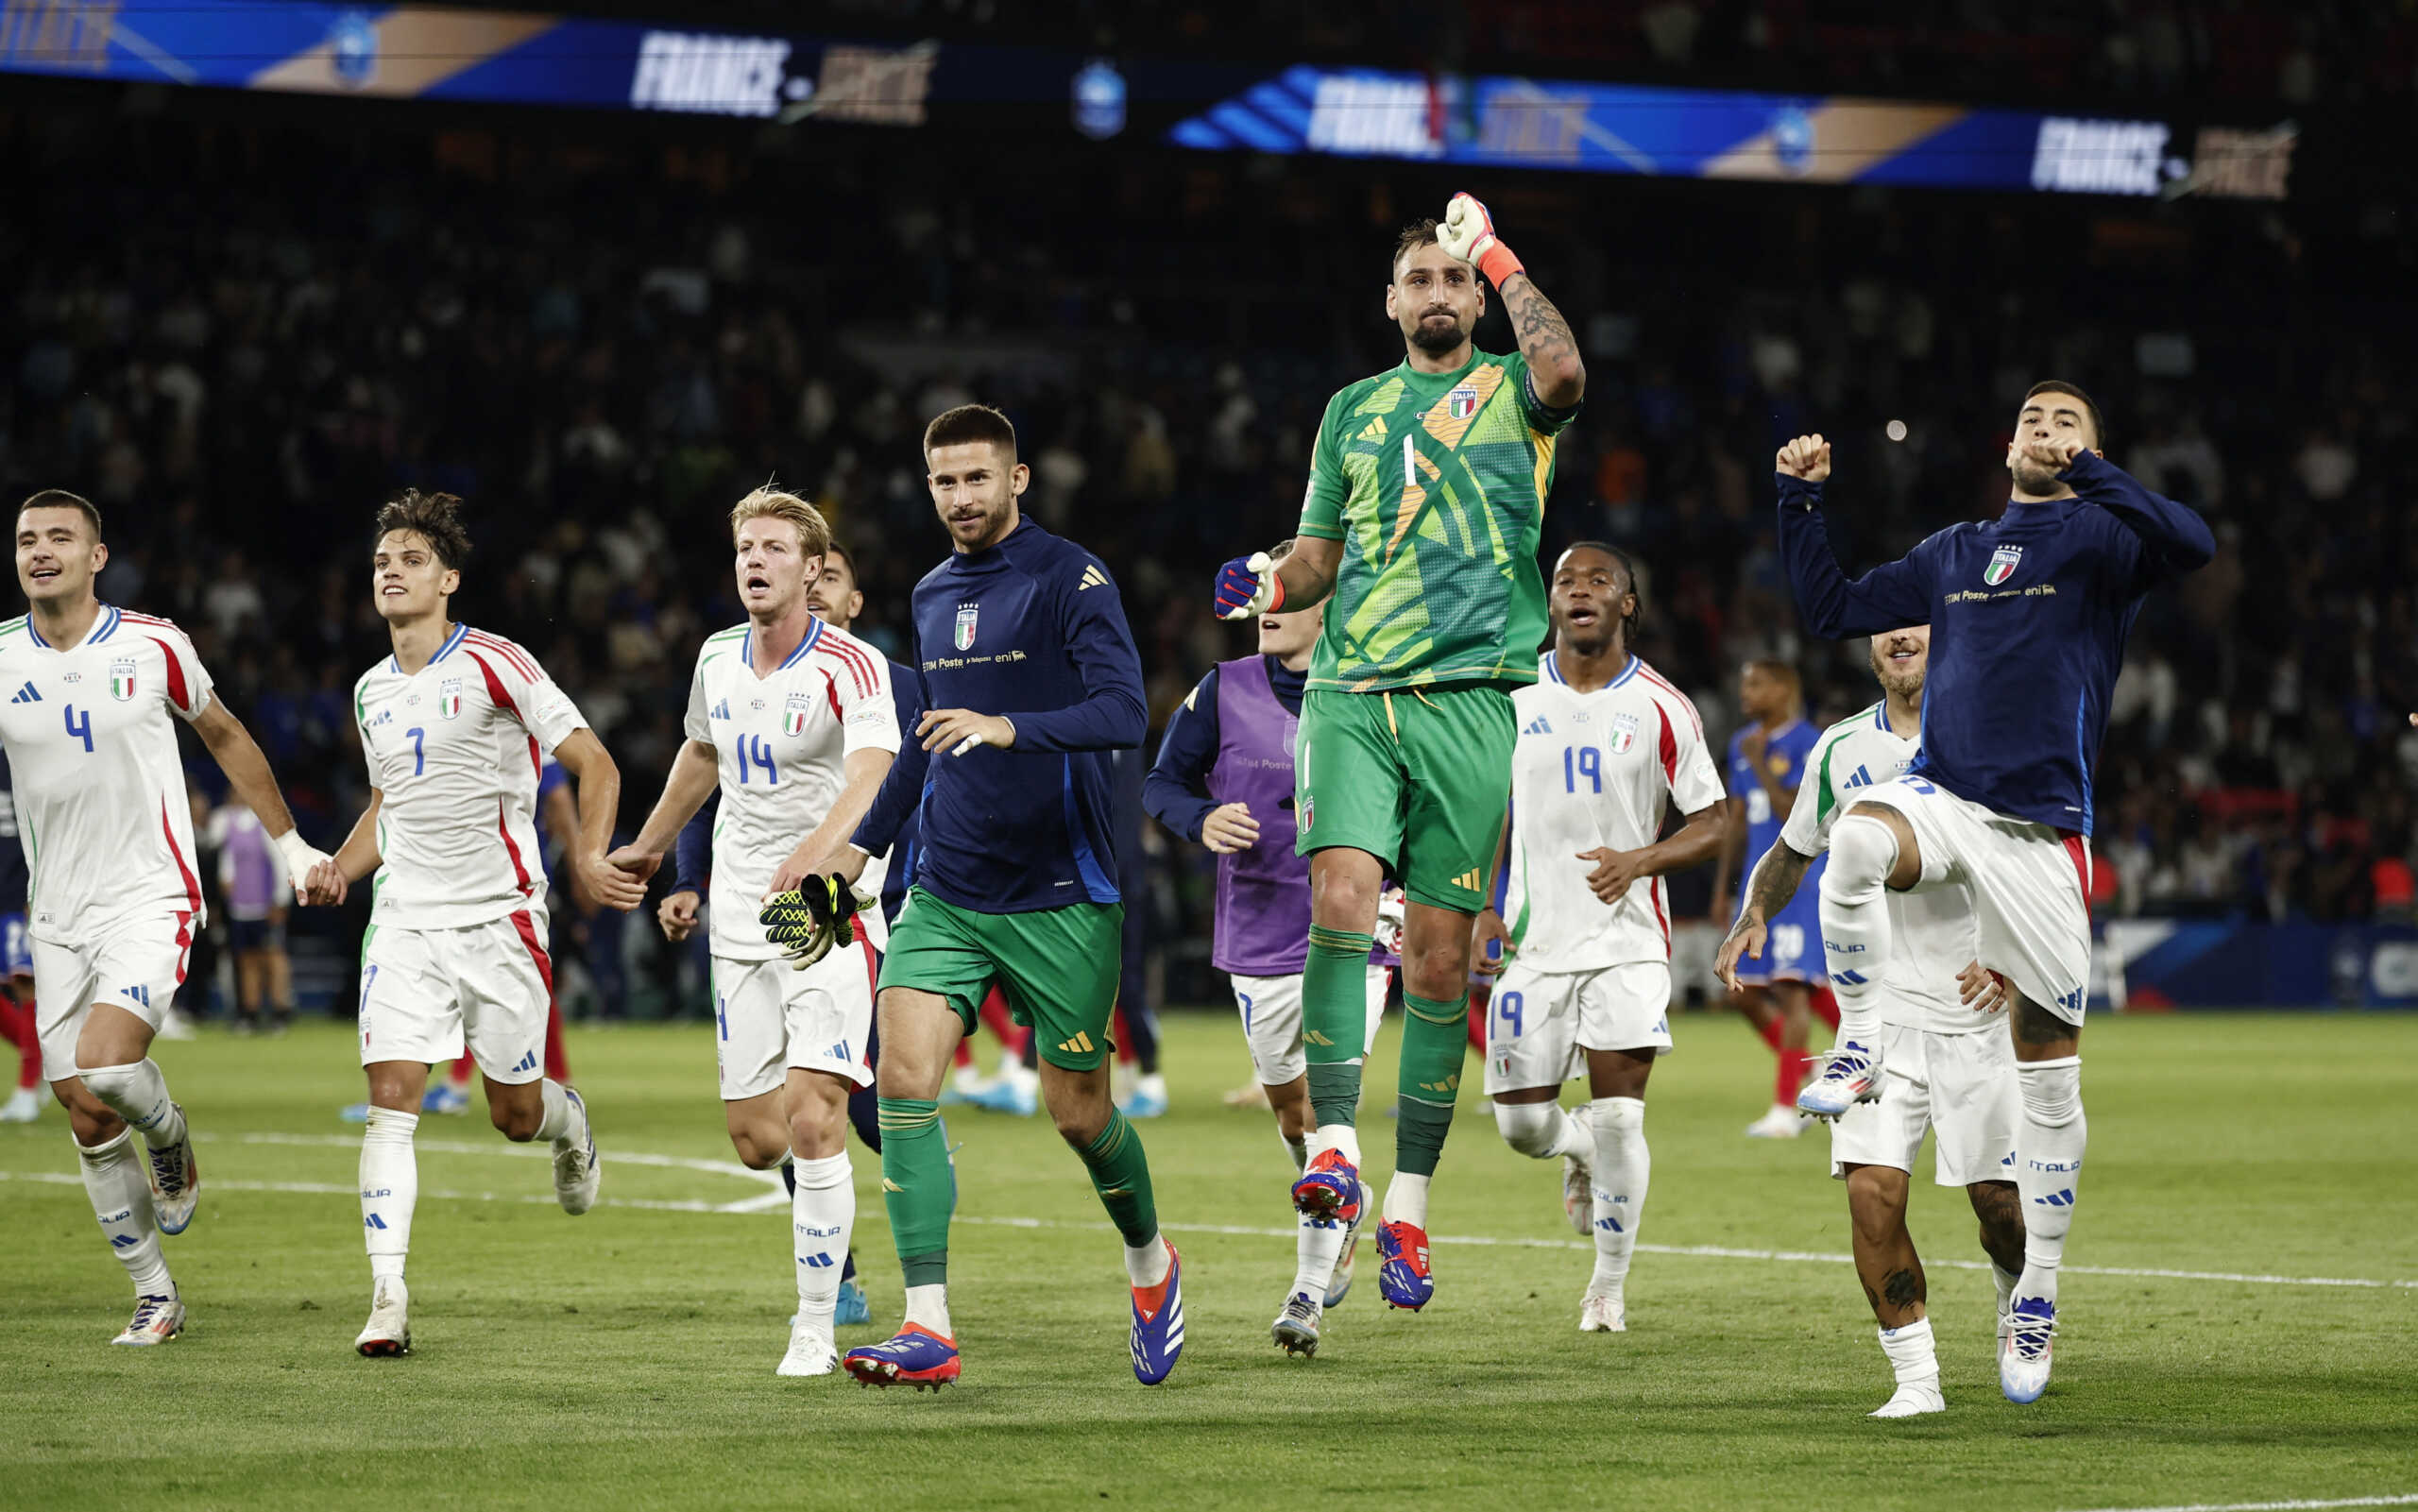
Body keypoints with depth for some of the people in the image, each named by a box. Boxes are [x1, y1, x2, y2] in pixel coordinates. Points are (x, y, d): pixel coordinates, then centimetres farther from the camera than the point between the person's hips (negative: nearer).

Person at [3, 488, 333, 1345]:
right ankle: (155, 1298, 16)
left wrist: (291, 843, 16)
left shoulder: (154, 647, -4)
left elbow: (223, 737, 12)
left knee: (104, 1068, -26)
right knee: (89, 1125, 2)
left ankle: (172, 1139, 8)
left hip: (151, 898, -3)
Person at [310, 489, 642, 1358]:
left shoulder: (494, 665, -9)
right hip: (405, 920, 4)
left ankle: (570, 1122, 43)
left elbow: (594, 763, -7)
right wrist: (341, 868, 7)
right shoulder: (374, 692, 10)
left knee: (515, 1115, 5)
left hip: (499, 917, -4)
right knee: (390, 1100, -12)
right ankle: (387, 1300, -13)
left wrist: (590, 854, -22)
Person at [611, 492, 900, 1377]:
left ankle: (816, 1329, -7)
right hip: (741, 924, 6)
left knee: (812, 1122, -16)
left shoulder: (851, 666, -13)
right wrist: (652, 847, 41)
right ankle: (826, 1192, 38)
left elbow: (874, 772, -31)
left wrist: (818, 850, -49)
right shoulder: (718, 659, 8)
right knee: (756, 1137, 3)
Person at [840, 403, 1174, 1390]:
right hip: (945, 892, 5)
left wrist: (1010, 728, -35)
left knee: (1075, 1108, 4)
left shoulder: (1070, 579, -8)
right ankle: (928, 1327, -16)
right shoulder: (932, 596, 12)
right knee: (904, 1076, -14)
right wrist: (864, 843, 26)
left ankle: (1150, 1263, 35)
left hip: (1060, 895, -5)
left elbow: (1124, 713, -20)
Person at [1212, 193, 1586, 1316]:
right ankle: (1333, 1146, -25)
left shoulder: (1509, 392, 10)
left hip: (1470, 697, -2)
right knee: (1341, 895, -21)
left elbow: (1564, 375, -16)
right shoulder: (1355, 409, 19)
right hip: (1352, 688, 2)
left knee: (1439, 951, -1)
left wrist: (1495, 253, -8)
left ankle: (1408, 1210, 6)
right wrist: (1272, 584, 1)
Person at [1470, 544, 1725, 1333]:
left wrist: (1640, 861, -16)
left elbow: (1711, 823, 2)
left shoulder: (1660, 709, -2)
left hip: (1627, 938, -2)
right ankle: (1577, 1150, 39)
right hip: (1534, 938, 2)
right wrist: (1482, 908, 2)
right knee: (1520, 1121, 1)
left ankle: (1610, 1283, 9)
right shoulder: (1515, 697, 5)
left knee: (1619, 1118, -10)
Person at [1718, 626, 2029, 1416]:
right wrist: (1753, 916, 1)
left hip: (1979, 1005, -2)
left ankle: (2018, 1304, 35)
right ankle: (1915, 1375, -2)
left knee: (1999, 1201, 0)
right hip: (1881, 1006, 2)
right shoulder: (1841, 750, 6)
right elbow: (1793, 850, 21)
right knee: (1872, 1188, -13)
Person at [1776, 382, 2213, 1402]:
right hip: (1940, 794, 2)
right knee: (1856, 841, -36)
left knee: (2048, 1069, 1)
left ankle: (2037, 1300, 13)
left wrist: (2086, 472, -24)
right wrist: (1801, 499, 15)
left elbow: (2190, 545, -18)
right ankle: (1861, 1046, -18)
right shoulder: (1954, 554, 19)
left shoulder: (2100, 538, 4)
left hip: (2041, 829, -2)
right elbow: (1831, 610, 25)